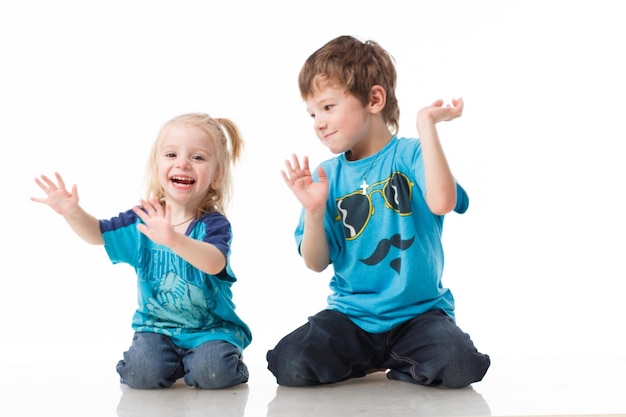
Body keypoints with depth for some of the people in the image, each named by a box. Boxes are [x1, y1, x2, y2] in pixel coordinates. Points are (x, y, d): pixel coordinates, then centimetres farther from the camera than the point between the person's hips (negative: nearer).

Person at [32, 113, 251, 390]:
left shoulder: (214, 223, -17)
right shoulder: (141, 218, -3)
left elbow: (215, 263, -37)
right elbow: (97, 234, 7)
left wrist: (173, 239, -54)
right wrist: (72, 212, -15)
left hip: (211, 328, -3)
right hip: (158, 327, 4)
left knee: (212, 373, -28)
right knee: (143, 372, -21)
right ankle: (174, 363, 11)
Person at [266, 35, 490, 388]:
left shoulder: (410, 154, -6)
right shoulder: (327, 176, 3)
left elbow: (442, 203, -29)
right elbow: (317, 263, 1)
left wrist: (427, 126, -24)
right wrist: (314, 211, -17)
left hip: (418, 312, -3)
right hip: (351, 315, 3)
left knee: (459, 366, -29)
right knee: (289, 366, -19)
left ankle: (394, 362, 3)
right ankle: (368, 361, 9)